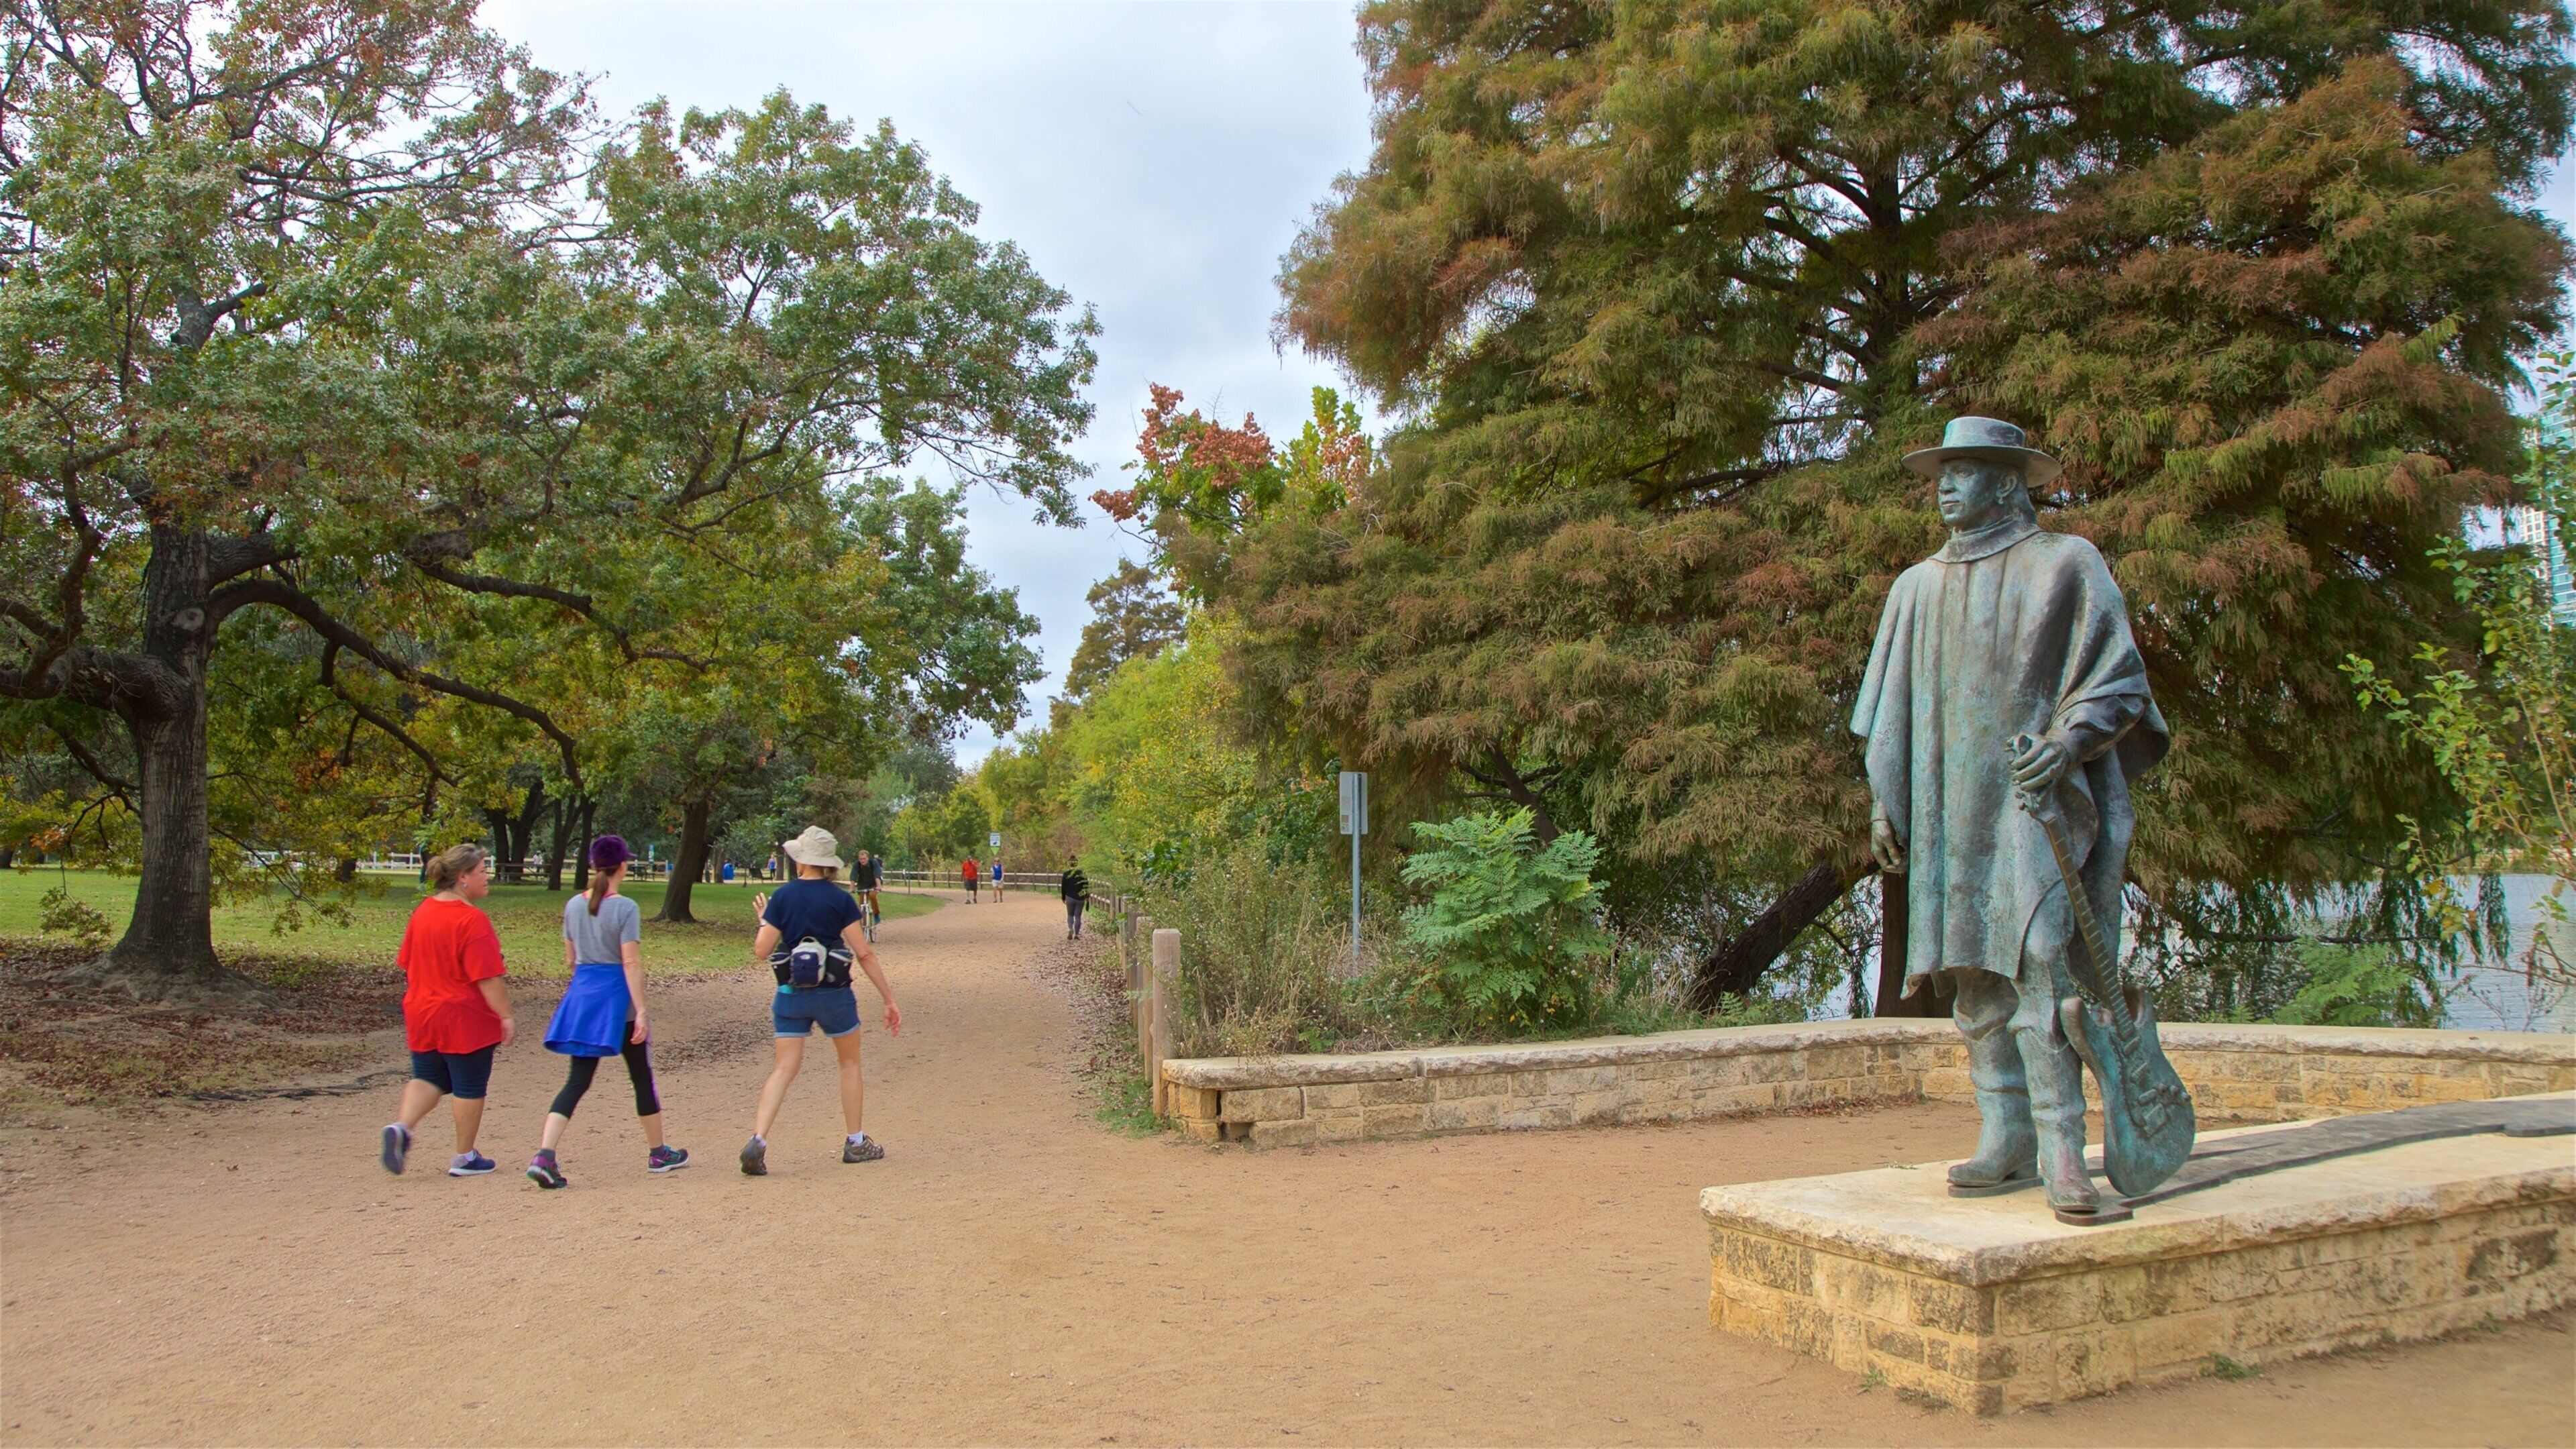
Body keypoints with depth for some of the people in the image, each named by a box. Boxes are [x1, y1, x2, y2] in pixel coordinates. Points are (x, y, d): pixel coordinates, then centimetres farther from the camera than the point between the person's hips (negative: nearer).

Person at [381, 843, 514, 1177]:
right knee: (470, 1087, 7)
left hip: (421, 1014, 7)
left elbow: (407, 963, 14)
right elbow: (488, 977, -22)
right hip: (465, 1018, -7)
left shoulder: (422, 912, 5)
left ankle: (401, 1127, -6)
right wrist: (506, 1016, -16)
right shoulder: (472, 919, -20)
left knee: (428, 1079, 18)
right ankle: (465, 1157, 16)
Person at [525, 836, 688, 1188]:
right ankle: (657, 1153, 24)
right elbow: (631, 963, -17)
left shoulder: (574, 905, 5)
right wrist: (640, 1011, -16)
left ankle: (545, 1155, -13)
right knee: (641, 1076, 11)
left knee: (578, 1079, 4)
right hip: (618, 999, -5)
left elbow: (570, 959, 13)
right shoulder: (625, 908, -13)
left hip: (581, 995, 5)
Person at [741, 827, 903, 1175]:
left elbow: (761, 950, -3)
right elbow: (864, 954, -7)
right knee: (850, 1062, 17)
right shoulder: (840, 899, -6)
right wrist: (889, 998, -3)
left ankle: (758, 1140, -15)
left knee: (784, 1069, 4)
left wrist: (764, 919, 17)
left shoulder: (782, 897, -2)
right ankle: (856, 1142, 21)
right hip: (833, 992, -1)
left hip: (791, 993, 1)